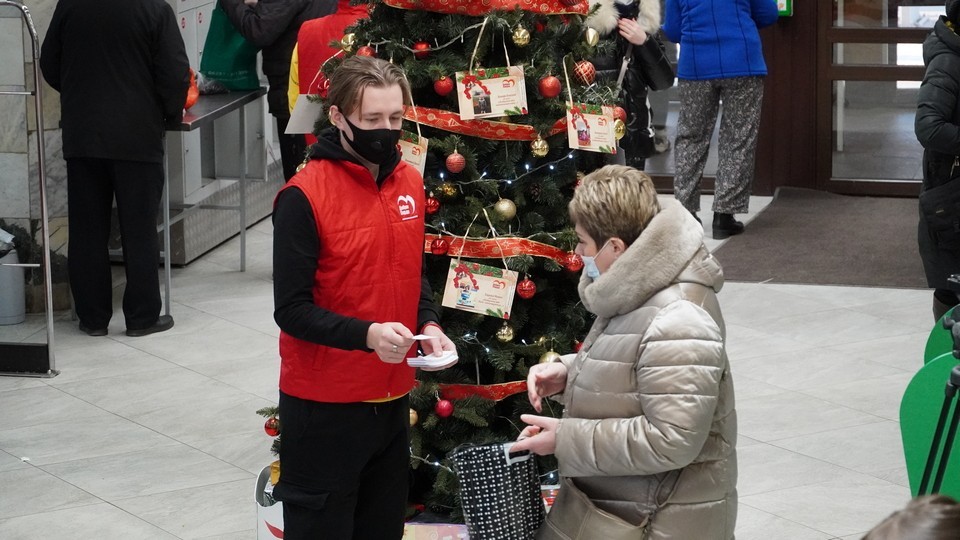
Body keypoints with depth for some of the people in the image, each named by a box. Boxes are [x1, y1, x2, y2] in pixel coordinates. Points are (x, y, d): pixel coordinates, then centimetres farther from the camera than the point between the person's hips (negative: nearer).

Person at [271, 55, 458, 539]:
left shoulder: (410, 182, 4)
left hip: (392, 396, 6)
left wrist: (429, 325, -2)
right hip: (324, 405, -6)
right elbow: (292, 310, -17)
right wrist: (367, 334, -30)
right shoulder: (304, 197, -17)